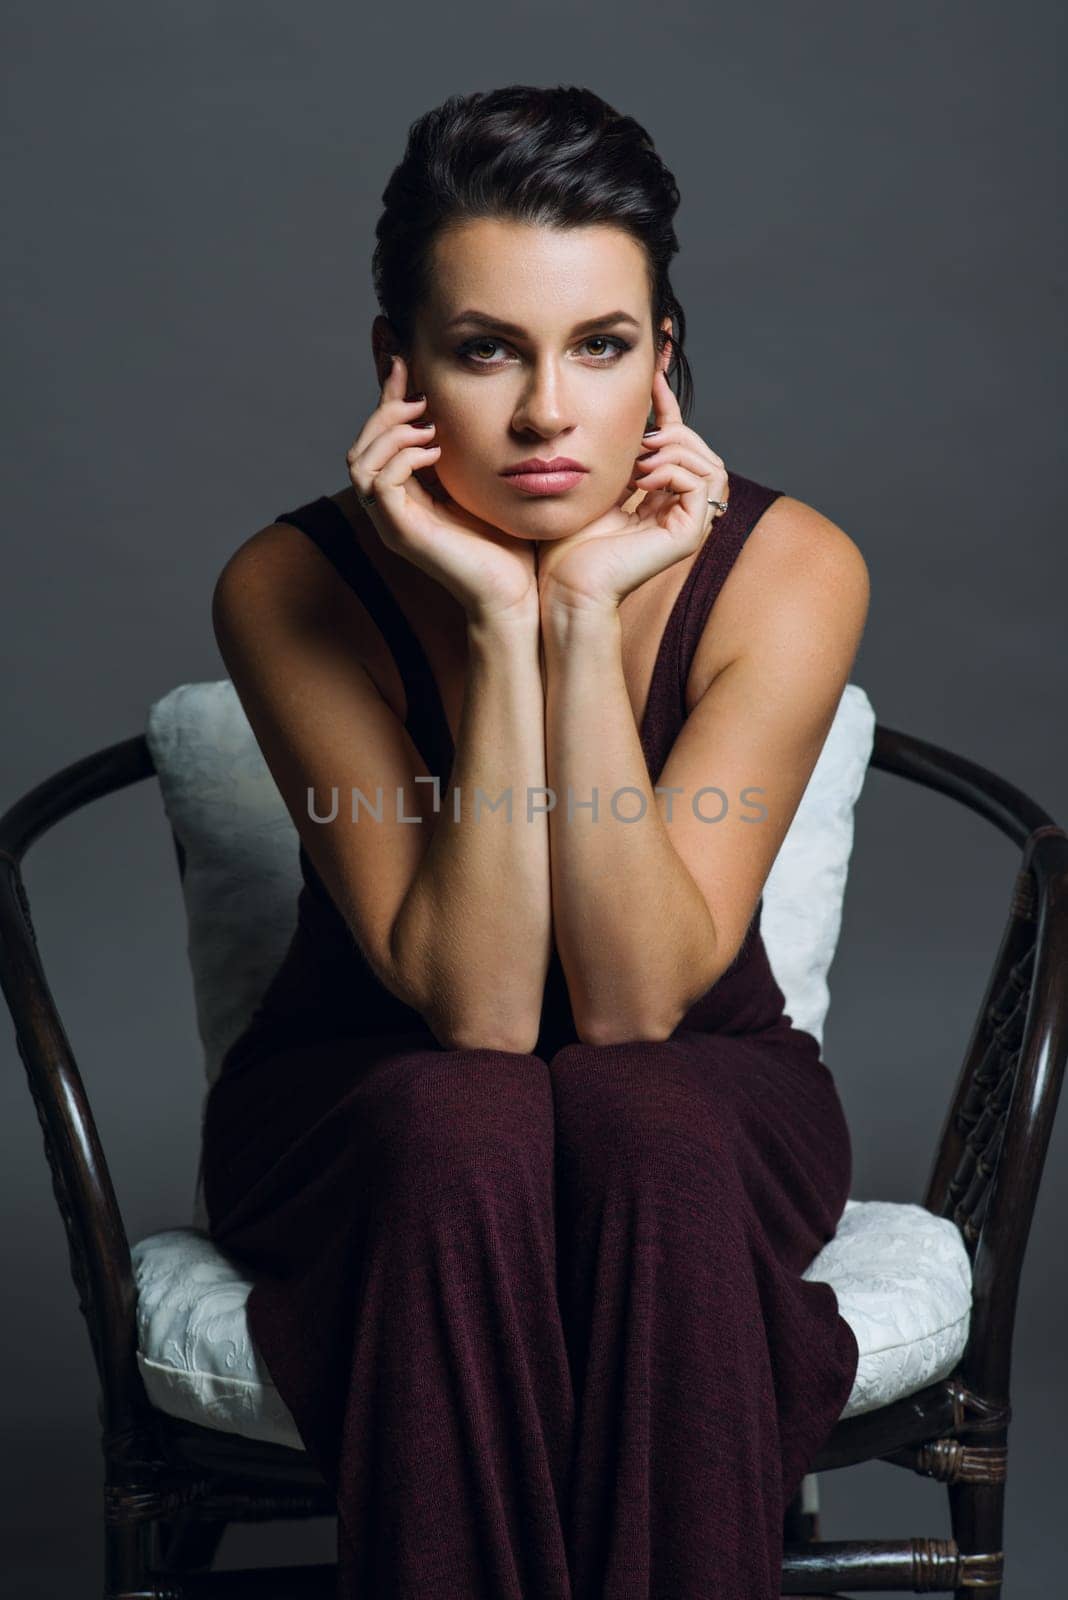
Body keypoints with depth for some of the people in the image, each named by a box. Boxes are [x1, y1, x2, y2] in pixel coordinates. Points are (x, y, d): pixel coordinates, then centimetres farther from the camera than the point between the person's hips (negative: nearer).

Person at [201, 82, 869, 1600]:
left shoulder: (787, 569, -17)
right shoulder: (293, 590, -19)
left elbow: (637, 1000, -23)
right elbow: (476, 1007, -24)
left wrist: (588, 618, -31)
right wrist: (498, 624, -32)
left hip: (698, 1100, 1)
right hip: (366, 1106, 0)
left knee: (645, 1132, -33)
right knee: (465, 1134, -34)